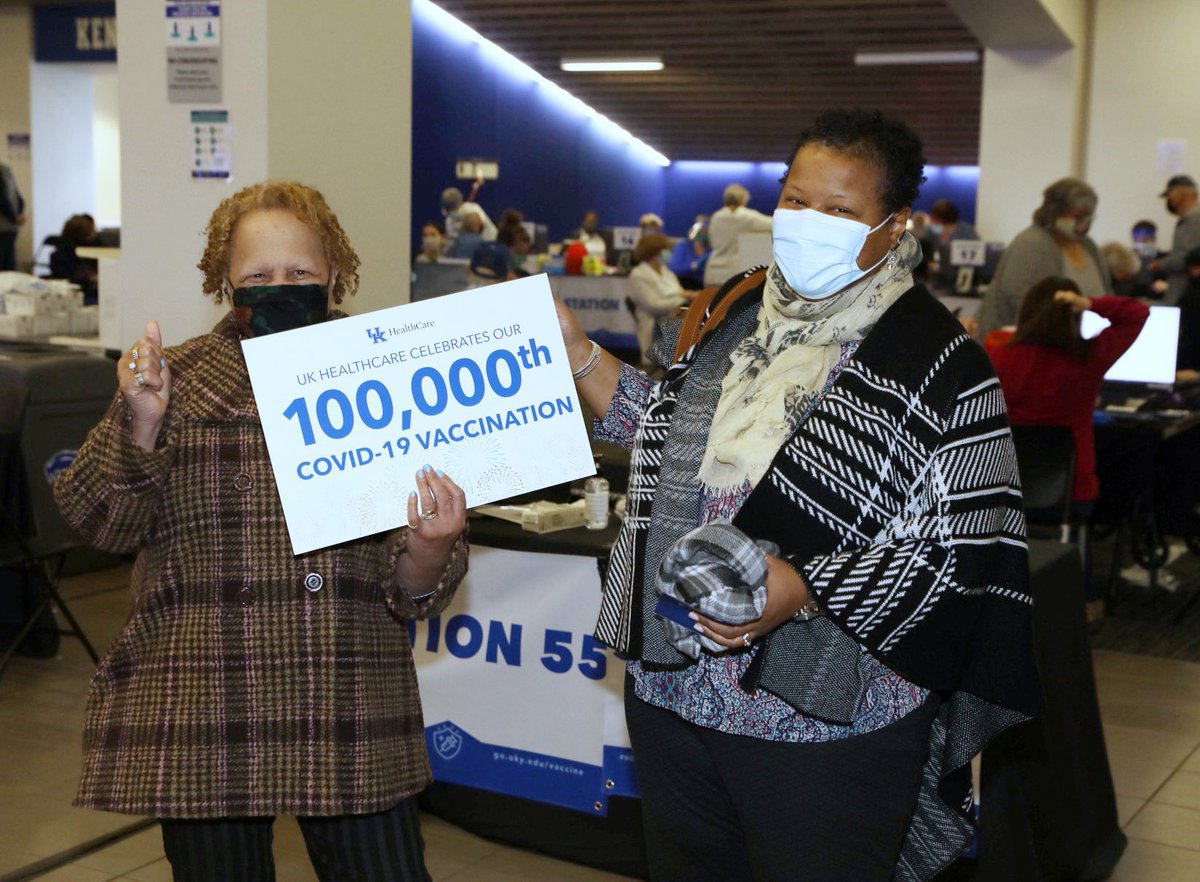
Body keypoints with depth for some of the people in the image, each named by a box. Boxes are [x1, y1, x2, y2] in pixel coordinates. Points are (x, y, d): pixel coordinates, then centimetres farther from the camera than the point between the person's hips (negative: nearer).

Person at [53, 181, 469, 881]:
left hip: (356, 718, 1)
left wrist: (430, 552, -19)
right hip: (204, 715, -1)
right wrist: (139, 422, -19)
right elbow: (104, 525, -4)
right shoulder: (181, 377, 3)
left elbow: (412, 592, 4)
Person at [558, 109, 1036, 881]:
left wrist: (804, 590, -26)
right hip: (669, 691, 6)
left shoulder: (936, 363, -13)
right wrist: (576, 352, 8)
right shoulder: (736, 311, 7)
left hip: (821, 727, -6)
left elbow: (961, 552, -15)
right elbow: (666, 433, 18)